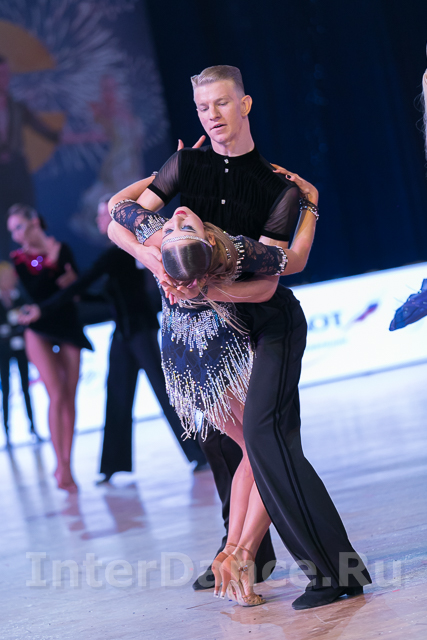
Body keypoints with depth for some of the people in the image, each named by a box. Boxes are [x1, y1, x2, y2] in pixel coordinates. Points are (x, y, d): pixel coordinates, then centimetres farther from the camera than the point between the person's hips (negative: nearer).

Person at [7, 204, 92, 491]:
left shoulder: (62, 249, 3)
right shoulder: (18, 259, 1)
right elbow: (32, 292, -12)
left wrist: (71, 284, -17)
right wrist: (50, 263, -17)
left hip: (69, 329, 2)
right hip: (40, 332, -2)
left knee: (70, 398, 1)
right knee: (57, 396, -12)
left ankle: (66, 464, 8)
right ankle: (62, 467, -9)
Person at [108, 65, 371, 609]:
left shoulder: (278, 183, -6)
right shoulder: (186, 164, 2)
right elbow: (118, 222, -2)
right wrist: (147, 251, -24)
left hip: (272, 320, -5)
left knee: (264, 430, -22)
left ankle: (335, 567, -23)